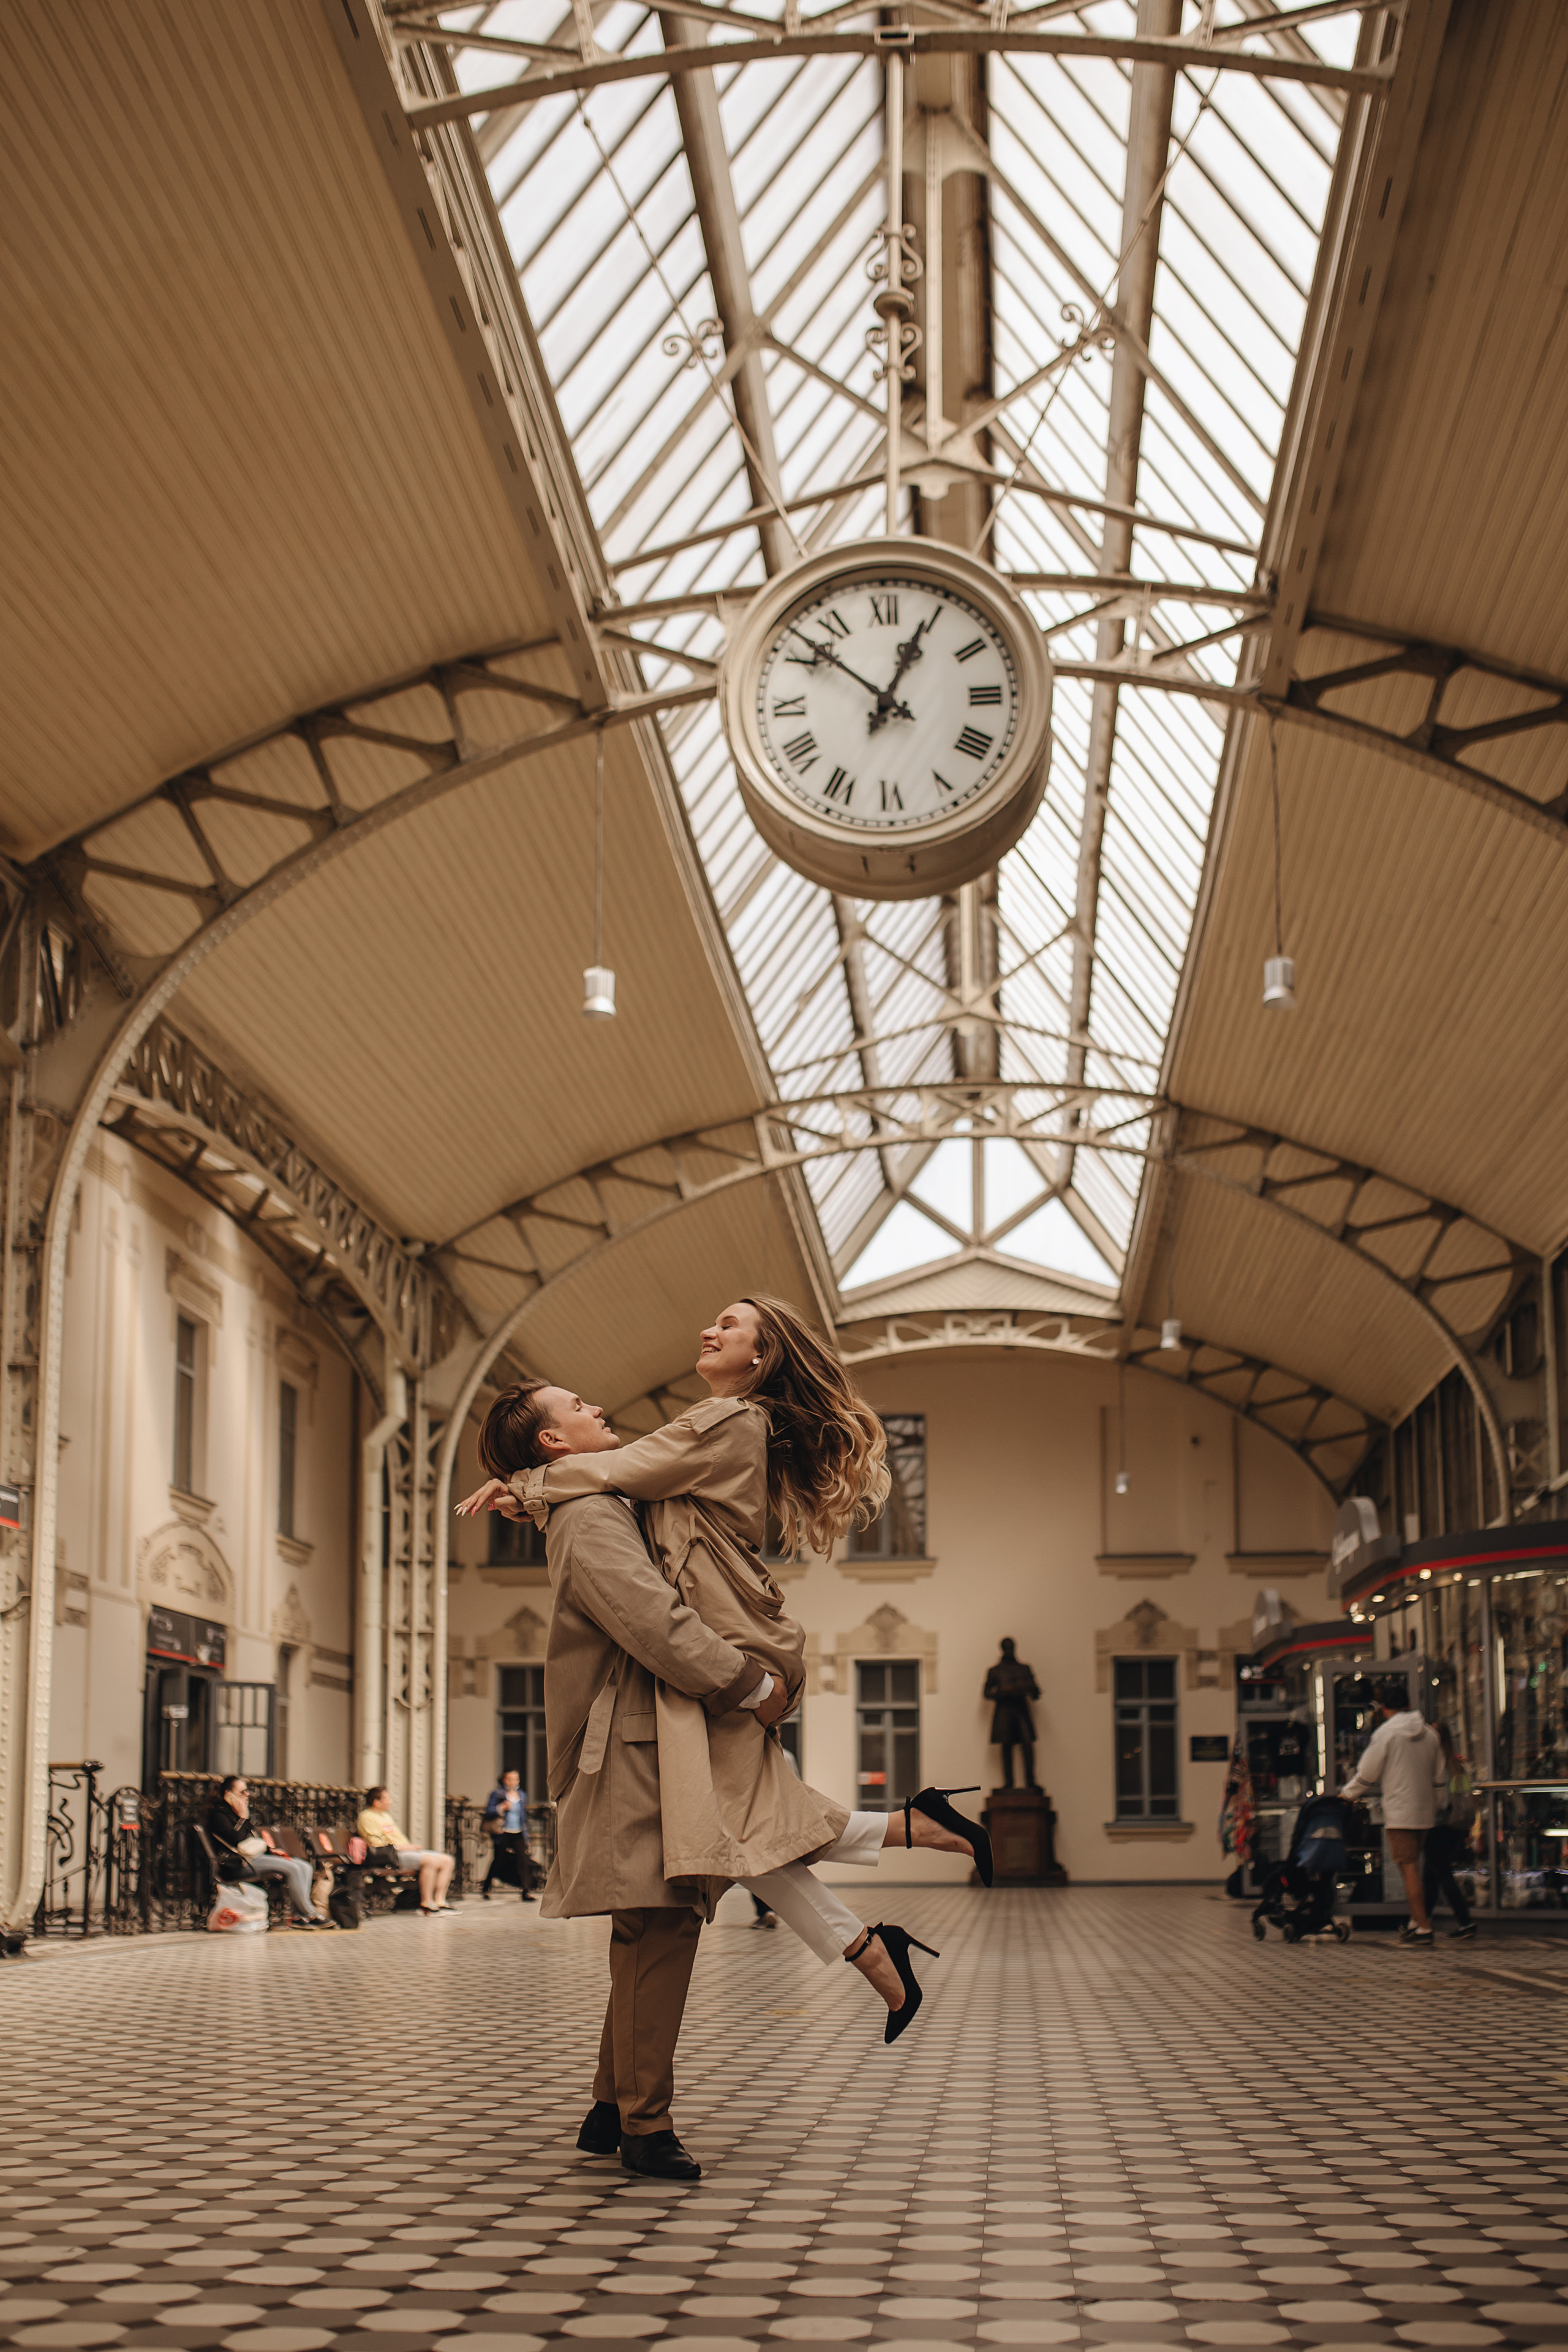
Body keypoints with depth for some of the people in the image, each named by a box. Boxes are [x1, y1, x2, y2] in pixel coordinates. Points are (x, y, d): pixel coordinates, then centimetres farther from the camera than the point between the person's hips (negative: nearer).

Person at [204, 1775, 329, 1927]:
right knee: (292, 1868, -24)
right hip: (238, 1863, -10)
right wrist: (243, 1817, -11)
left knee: (305, 1867, -7)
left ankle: (300, 1916, -18)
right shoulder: (219, 1814, -6)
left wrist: (272, 1850, 10)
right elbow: (237, 1841, -19)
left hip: (255, 1856, 10)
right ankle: (310, 1915, -18)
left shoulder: (239, 1813, 23)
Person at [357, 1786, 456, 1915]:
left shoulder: (386, 1816, 27)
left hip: (407, 1850, 10)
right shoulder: (367, 1817, -4)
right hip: (392, 1856, -10)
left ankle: (439, 1901, -5)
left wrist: (412, 1846, 5)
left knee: (447, 1861, -3)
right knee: (430, 1860, -33)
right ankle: (427, 1903, -28)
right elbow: (377, 1844, -14)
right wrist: (403, 1846, -14)